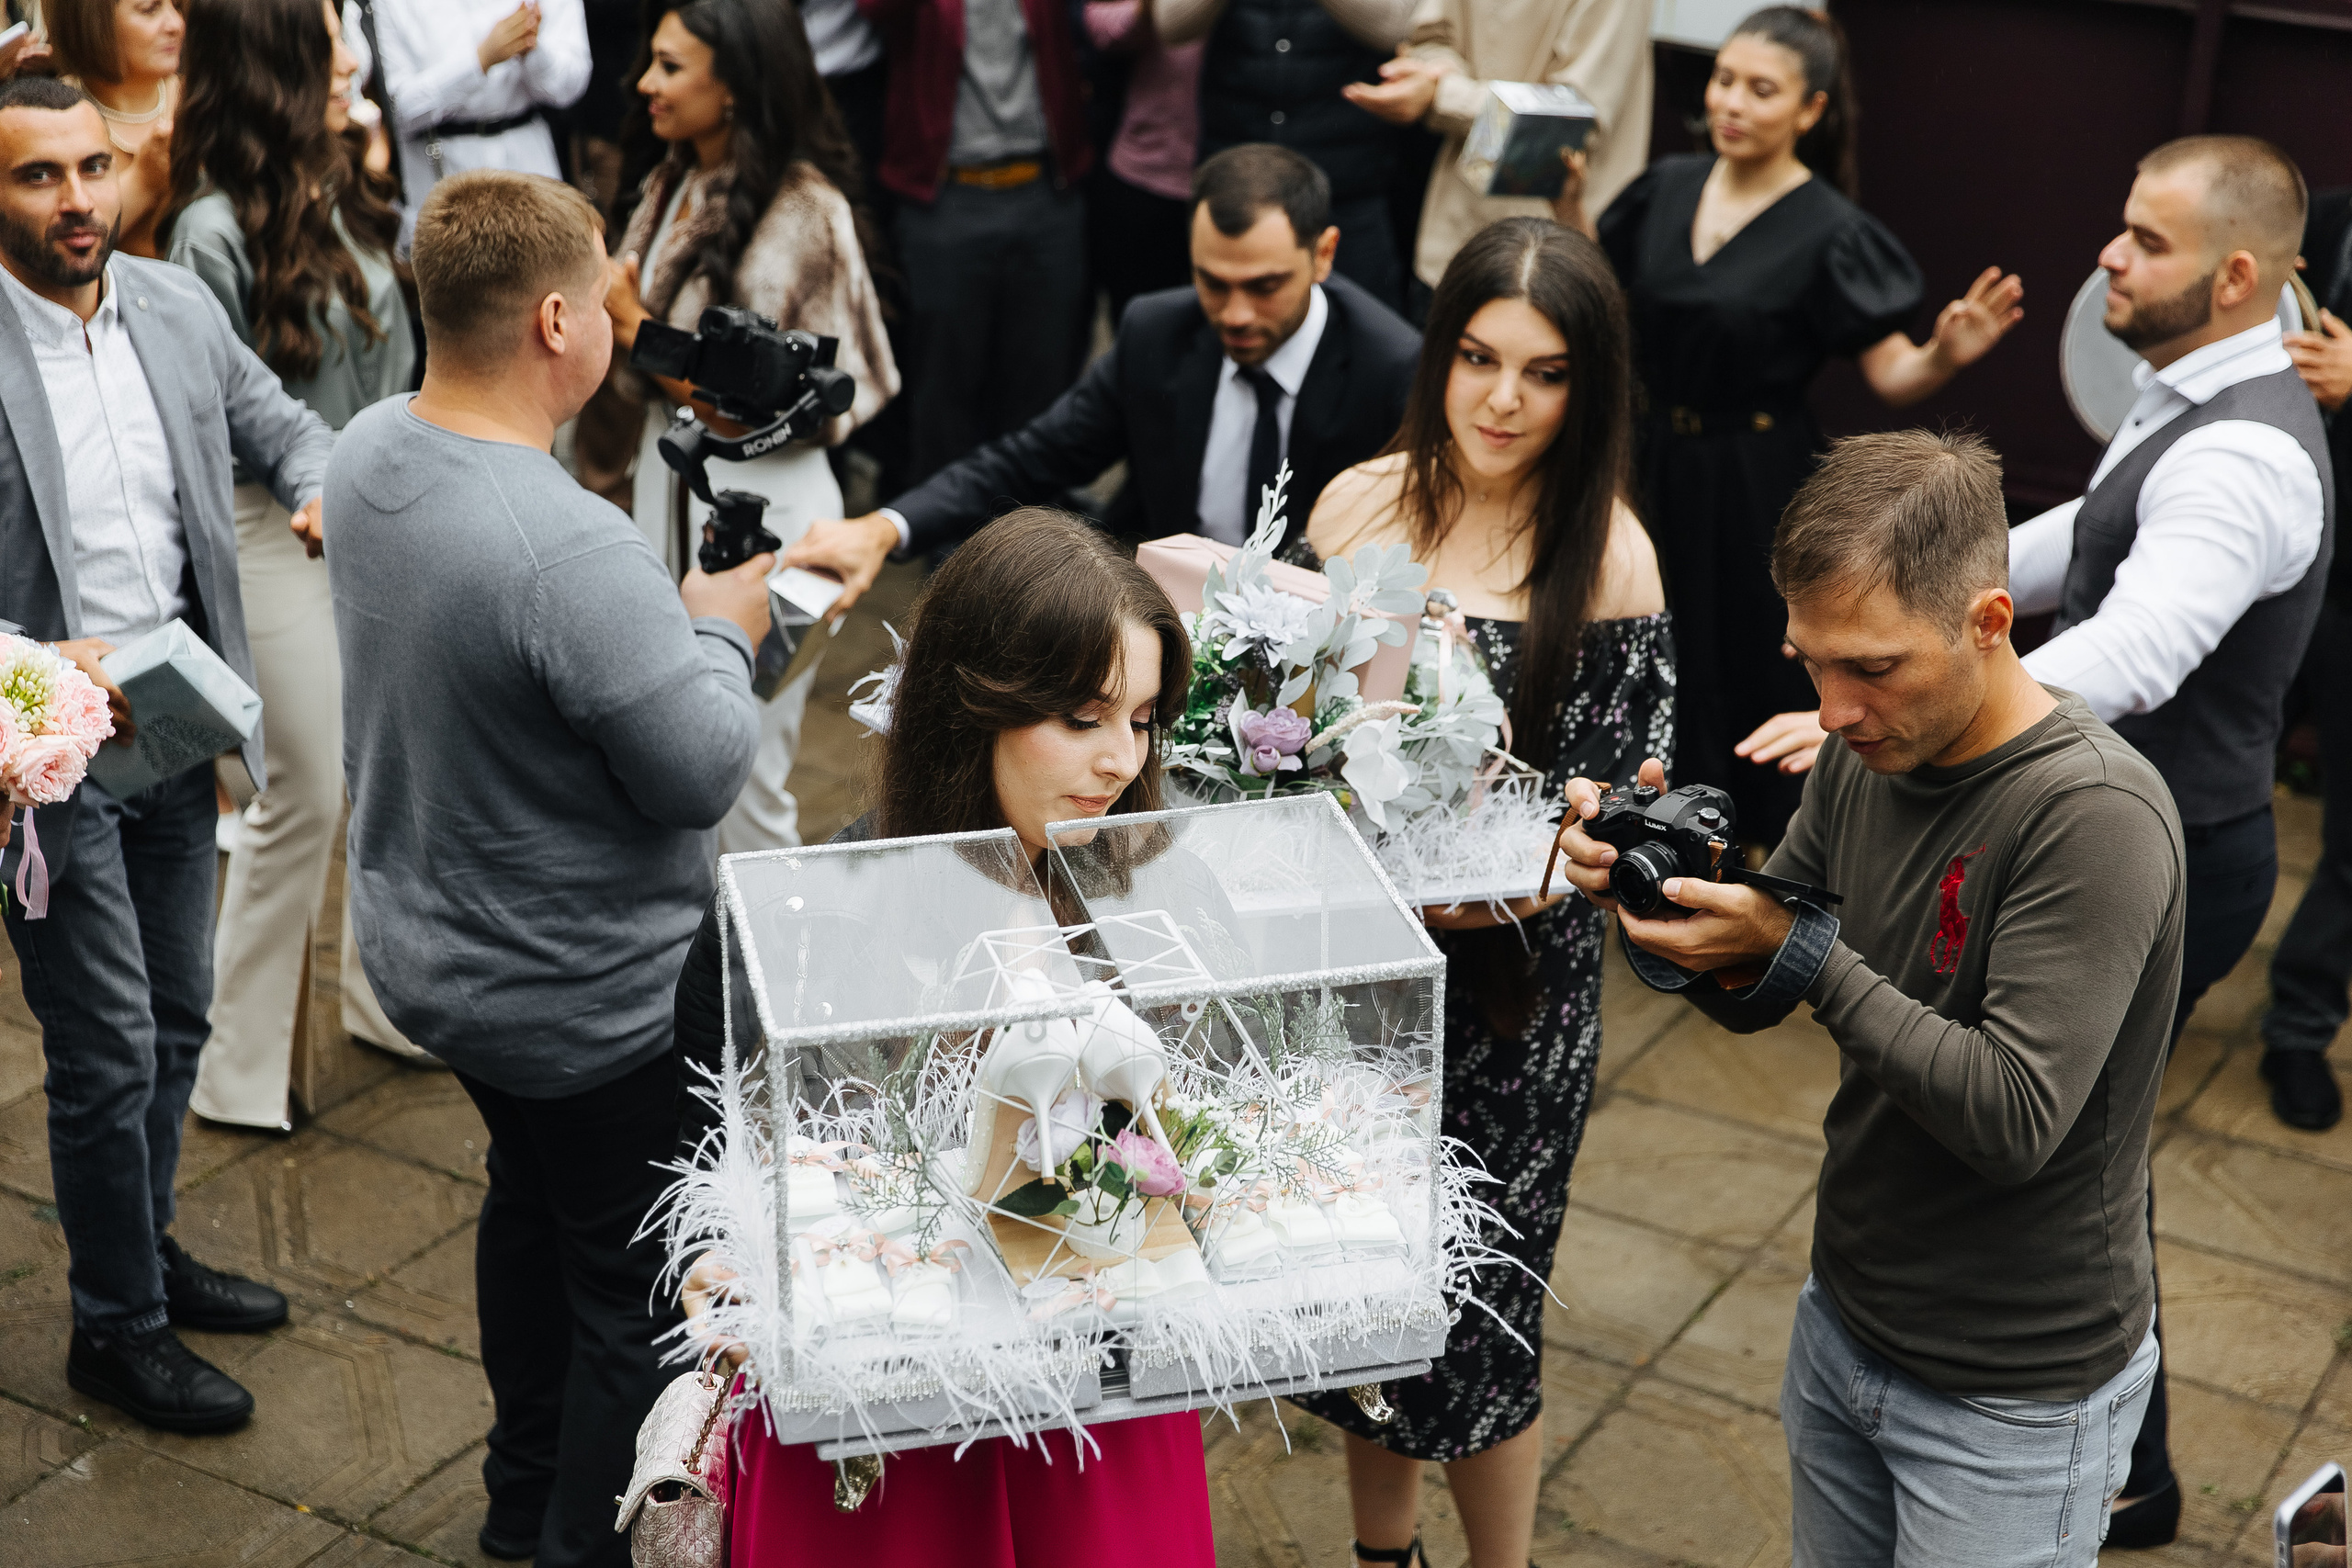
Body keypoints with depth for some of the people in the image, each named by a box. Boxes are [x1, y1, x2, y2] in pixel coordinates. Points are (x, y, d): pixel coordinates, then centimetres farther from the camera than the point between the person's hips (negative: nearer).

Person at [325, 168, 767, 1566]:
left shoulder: (370, 451, -6)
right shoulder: (567, 549, -34)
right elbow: (706, 772, -27)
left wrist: (665, 605, 3)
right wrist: (722, 630, -9)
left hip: (427, 950, 10)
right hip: (585, 1002, -10)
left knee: (532, 1201, 30)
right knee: (641, 1293, 10)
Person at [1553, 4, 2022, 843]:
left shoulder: (1830, 232, -14)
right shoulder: (1667, 189, 1)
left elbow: (1892, 374, -13)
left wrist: (1946, 355, -34)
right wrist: (1568, 199, -2)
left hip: (1758, 484, -5)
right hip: (1658, 462, 5)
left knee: (1759, 673, 7)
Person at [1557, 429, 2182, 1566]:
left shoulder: (2098, 817, -25)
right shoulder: (1867, 756, -2)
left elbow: (2014, 1119, -29)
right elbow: (1752, 999, 5)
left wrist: (1801, 953, -30)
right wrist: (1648, 889, -15)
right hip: (1843, 1321, 7)